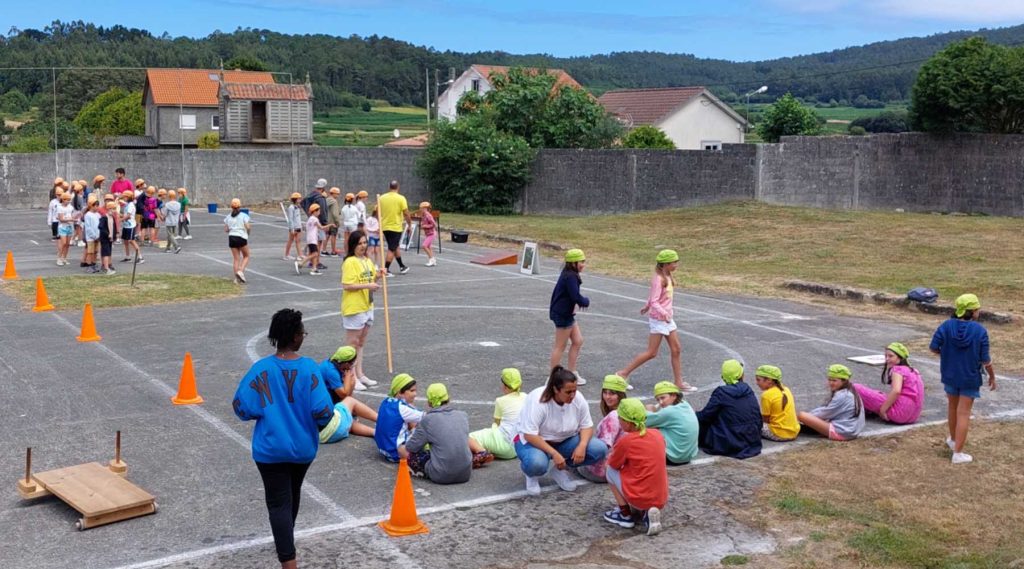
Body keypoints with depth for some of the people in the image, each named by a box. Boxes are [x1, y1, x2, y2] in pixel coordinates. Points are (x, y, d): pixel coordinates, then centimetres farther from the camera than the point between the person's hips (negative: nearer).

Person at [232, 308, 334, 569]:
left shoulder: (261, 369, -14)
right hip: (303, 447, 2)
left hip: (271, 449, -2)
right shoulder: (309, 368, -15)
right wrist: (316, 423, 3)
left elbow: (242, 408, -12)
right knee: (293, 495, 26)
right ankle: (285, 540, 49)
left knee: (279, 503, 1)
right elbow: (322, 411, -19)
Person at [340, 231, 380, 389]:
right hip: (354, 309, -8)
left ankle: (360, 374, 25)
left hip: (367, 307, 8)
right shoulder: (350, 262, -15)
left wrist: (377, 276, 0)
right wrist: (367, 286, -26)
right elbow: (346, 285, -22)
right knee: (352, 343, 0)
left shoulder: (367, 261, 11)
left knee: (360, 343, 16)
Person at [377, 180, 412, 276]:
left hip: (384, 227, 5)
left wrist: (381, 223, 20)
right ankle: (386, 270, -5)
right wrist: (409, 225, 0)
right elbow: (406, 214, -12)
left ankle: (402, 267, 30)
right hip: (396, 227, -5)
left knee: (395, 247, 20)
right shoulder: (401, 198, -10)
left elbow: (378, 212, 8)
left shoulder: (382, 198, 3)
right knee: (392, 249, 0)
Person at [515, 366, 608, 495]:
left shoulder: (578, 398, -12)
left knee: (600, 449, -17)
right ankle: (532, 474, 0)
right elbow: (529, 435, -29)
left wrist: (582, 446, -22)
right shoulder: (537, 401, -27)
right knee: (537, 463, -41)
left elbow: (587, 426, -1)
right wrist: (554, 454, -35)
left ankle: (561, 470, 4)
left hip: (565, 441, 5)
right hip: (534, 442, -5)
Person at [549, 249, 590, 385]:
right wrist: (586, 301, -7)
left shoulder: (569, 275, 9)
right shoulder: (570, 277, -22)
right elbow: (576, 297, -27)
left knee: (578, 341, 15)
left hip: (566, 314, 10)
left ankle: (572, 373, 23)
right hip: (563, 315, -10)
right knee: (560, 346, 0)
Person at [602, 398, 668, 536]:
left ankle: (625, 515, 10)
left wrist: (614, 451, 23)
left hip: (639, 499, -6)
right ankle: (649, 512, 7)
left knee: (611, 471, 12)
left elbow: (612, 464, 3)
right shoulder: (657, 434, 4)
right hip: (661, 501, 6)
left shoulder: (625, 441, -13)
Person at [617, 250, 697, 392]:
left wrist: (647, 306, 35)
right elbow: (654, 301, -25)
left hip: (667, 319, 9)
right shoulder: (659, 279, -19)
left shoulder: (667, 277, 7)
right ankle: (623, 373, 4)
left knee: (676, 349, 7)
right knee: (651, 352, -5)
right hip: (658, 319, -9)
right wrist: (664, 313, -39)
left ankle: (679, 382, 14)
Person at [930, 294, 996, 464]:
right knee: (964, 413, 2)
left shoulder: (946, 326, -11)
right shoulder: (980, 331, -16)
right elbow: (985, 360, -12)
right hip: (970, 378, -3)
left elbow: (933, 348, -10)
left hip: (950, 375, 3)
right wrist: (992, 376, 5)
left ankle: (953, 439, 44)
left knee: (952, 406, 24)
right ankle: (958, 453, 4)